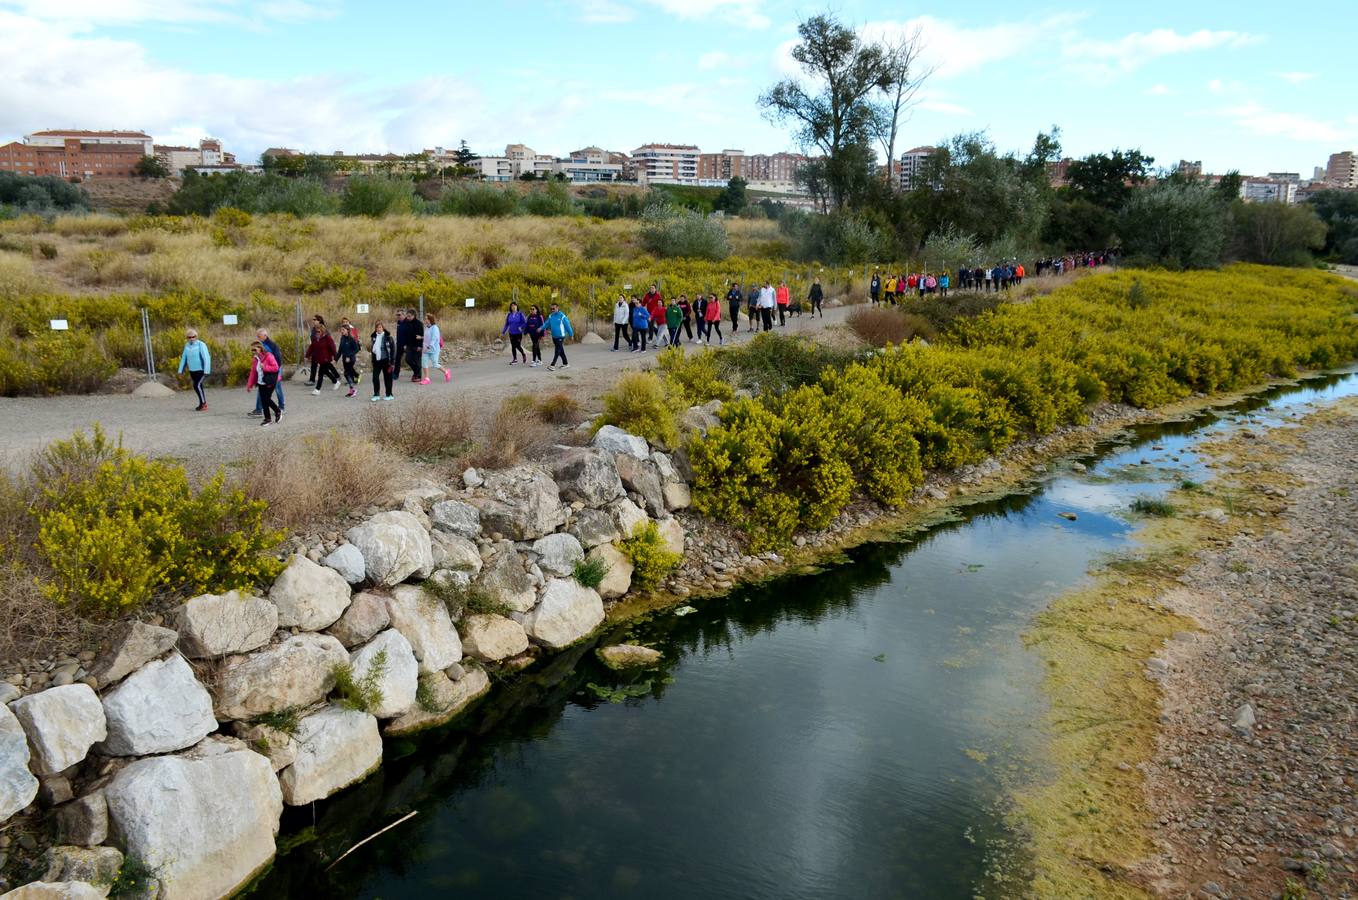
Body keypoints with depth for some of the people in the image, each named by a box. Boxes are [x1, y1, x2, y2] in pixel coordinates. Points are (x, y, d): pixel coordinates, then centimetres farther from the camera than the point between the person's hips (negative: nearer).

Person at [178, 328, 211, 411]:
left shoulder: (201, 345, -13)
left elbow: (206, 358, -17)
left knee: (197, 385, -16)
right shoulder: (187, 346, 5)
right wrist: (181, 370, 8)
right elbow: (184, 358, 10)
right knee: (198, 386, 11)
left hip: (201, 370, -6)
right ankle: (203, 404, 22)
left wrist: (206, 371, -22)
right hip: (192, 371, 6)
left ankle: (203, 404, -8)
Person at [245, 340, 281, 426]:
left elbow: (276, 367, -16)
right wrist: (249, 385, 11)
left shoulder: (268, 356, -12)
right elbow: (253, 372, 12)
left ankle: (278, 412, 14)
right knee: (263, 400, 4)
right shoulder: (254, 359, 8)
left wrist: (264, 367, -22)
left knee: (267, 399, -11)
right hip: (261, 383, 7)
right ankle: (267, 419, 14)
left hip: (269, 382, -7)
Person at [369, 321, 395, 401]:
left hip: (386, 360, -4)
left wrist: (392, 362, -12)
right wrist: (370, 347, -7)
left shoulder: (388, 337, -7)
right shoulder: (373, 337, 7)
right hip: (376, 360, 4)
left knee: (387, 377, 5)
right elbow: (371, 349, 18)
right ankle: (376, 394, 9)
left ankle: (389, 394, 16)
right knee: (375, 377, 0)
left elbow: (393, 349, -8)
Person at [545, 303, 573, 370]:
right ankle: (565, 364, 24)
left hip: (560, 336, -6)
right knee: (561, 351, 14)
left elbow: (567, 326, -6)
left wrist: (571, 335, -2)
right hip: (554, 336, 6)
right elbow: (547, 324, 8)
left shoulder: (562, 316, -10)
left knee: (557, 351, -10)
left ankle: (552, 365, -15)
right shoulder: (550, 316, 7)